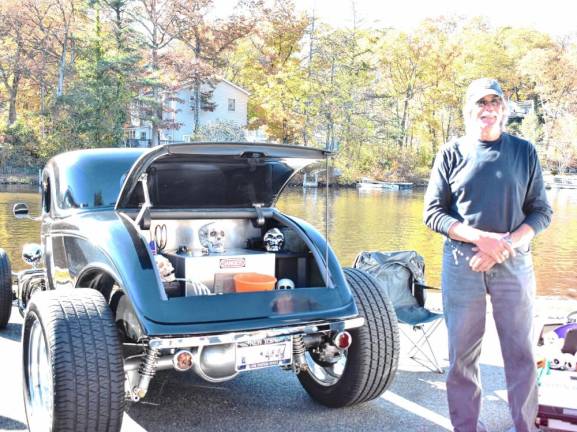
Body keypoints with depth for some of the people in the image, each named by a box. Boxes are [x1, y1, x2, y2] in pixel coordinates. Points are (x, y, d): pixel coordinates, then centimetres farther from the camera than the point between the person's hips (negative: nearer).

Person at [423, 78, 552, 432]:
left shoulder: (524, 151, 7)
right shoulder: (452, 153, 4)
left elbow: (542, 211, 6)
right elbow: (433, 212, 0)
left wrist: (506, 244, -12)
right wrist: (481, 238, -14)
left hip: (514, 264, 1)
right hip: (462, 265, 0)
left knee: (522, 353, 4)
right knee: (463, 354, 4)